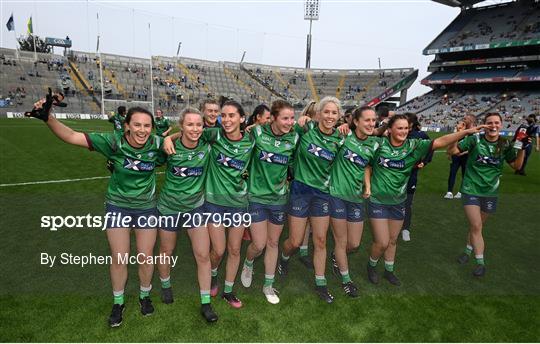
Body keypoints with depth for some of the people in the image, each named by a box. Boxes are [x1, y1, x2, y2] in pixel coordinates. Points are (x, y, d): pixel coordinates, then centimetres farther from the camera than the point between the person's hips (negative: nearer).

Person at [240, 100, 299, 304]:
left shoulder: (294, 138, -5)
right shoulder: (258, 132, -13)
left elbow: (295, 164, 7)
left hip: (279, 197, 3)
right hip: (257, 196, -3)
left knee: (273, 243, 14)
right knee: (259, 244, -1)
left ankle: (268, 286, 33)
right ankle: (248, 264, 37)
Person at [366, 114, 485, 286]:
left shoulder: (414, 146, -7)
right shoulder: (380, 143, -13)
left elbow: (441, 141, -13)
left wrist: (467, 131, -21)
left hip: (398, 202, 3)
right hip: (378, 201, -3)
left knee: (393, 240, 19)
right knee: (382, 242, -1)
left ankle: (389, 270, 41)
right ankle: (371, 265, 29)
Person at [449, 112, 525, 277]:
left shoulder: (505, 145, 0)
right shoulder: (475, 139, -10)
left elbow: (517, 166, 6)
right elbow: (452, 151, -11)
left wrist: (522, 148, -8)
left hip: (490, 192, 3)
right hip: (471, 189, -3)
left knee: (476, 226, 15)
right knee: (476, 226, -6)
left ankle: (468, 251, 38)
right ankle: (480, 262, 7)